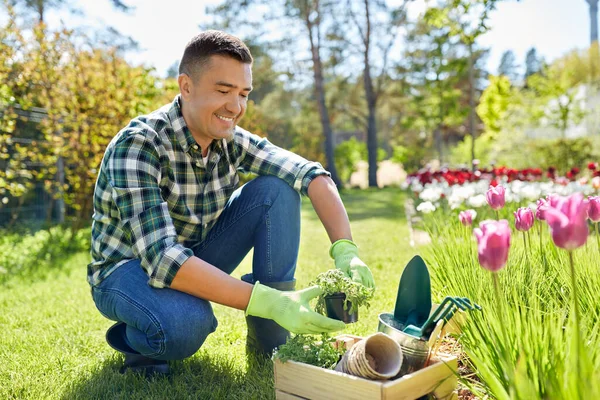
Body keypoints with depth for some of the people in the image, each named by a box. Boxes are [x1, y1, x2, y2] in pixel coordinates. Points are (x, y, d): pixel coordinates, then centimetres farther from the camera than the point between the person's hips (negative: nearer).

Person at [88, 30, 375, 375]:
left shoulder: (232, 140, -11)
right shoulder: (138, 145, -29)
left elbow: (312, 175, -18)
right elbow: (161, 258, -38)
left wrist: (346, 251, -34)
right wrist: (268, 301, -45)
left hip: (196, 260, 6)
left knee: (276, 190, -14)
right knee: (186, 322, -40)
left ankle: (271, 340, -8)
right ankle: (134, 339, -2)